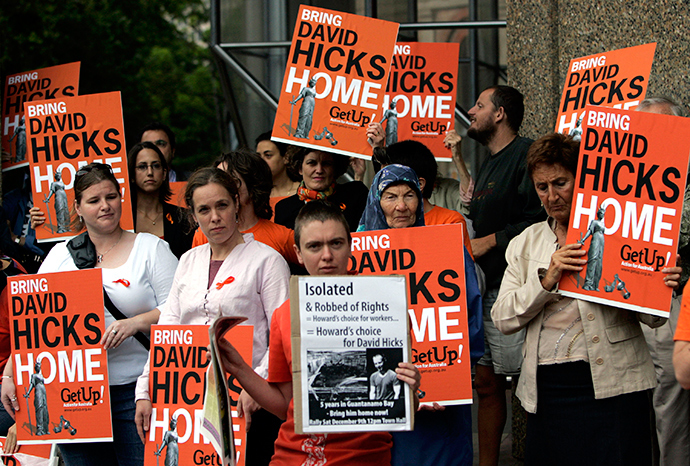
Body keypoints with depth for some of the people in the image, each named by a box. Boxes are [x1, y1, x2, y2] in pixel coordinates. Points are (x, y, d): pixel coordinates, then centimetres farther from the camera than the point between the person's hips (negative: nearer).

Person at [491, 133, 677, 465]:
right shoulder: (526, 242, 13)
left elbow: (651, 318, 4)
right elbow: (502, 319, 2)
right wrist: (546, 279, -12)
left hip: (611, 385, -3)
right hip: (546, 388, 3)